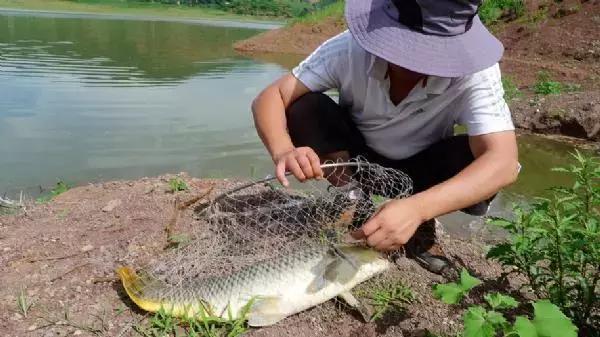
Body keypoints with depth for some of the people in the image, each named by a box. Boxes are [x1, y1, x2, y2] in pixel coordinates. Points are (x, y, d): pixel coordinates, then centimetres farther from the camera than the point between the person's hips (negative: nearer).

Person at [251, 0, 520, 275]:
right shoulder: (349, 49, -28)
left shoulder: (475, 70, -31)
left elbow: (503, 162, -40)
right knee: (303, 108, -26)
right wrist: (283, 150, -50)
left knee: (477, 166, -32)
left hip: (420, 171, 0)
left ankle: (422, 224, -2)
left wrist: (417, 208, -55)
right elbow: (270, 97, -28)